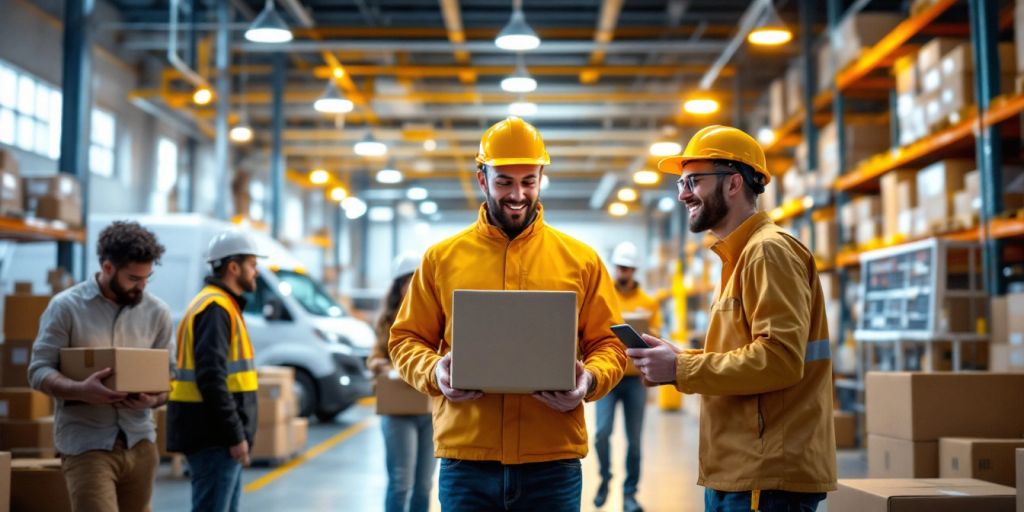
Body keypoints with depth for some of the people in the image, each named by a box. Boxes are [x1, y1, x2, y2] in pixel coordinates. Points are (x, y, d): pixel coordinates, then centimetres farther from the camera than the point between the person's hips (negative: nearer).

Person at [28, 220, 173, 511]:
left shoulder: (157, 312, 5)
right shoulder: (66, 307, -5)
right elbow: (39, 371, -6)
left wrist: (153, 399, -14)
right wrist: (80, 390, -26)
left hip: (140, 442, 4)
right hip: (86, 444, -4)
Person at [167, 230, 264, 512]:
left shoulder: (221, 304, 18)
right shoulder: (216, 307, -14)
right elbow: (211, 378, -23)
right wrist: (235, 435, -22)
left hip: (218, 436, 11)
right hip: (214, 437, -11)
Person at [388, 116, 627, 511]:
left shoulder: (581, 259, 7)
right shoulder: (441, 258, 8)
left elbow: (608, 344, 8)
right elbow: (407, 339, 10)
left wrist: (589, 380, -12)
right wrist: (434, 371, -11)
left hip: (552, 463, 0)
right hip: (466, 463, 0)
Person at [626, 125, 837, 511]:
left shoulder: (769, 251, -13)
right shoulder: (741, 255, 16)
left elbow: (779, 359, -23)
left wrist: (680, 370, -17)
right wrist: (676, 359, 3)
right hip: (735, 472, 9)